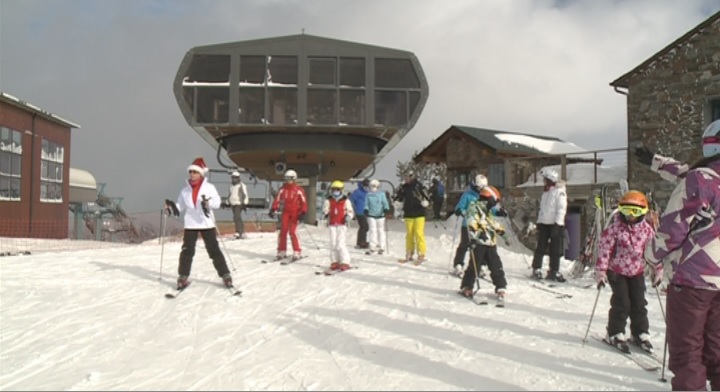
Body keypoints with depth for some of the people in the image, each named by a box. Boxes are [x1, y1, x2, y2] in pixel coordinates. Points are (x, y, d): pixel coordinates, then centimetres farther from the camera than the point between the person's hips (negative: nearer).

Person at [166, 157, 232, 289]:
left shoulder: (209, 187, -3)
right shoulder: (185, 190, 7)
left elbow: (217, 202, -12)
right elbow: (180, 206, 10)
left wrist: (208, 202, -32)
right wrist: (171, 205, -9)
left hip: (207, 224, -2)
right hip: (190, 224, 3)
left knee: (214, 250, 0)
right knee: (187, 250, 3)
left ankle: (225, 275, 8)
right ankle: (183, 277, 14)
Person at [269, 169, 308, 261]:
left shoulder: (299, 190, -6)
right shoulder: (283, 189, 5)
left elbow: (304, 202, -6)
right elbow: (277, 199, 3)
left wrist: (303, 213, -16)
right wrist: (273, 209, -8)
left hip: (295, 213, -4)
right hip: (285, 212, 4)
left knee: (292, 232, -11)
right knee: (283, 232, 2)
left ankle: (297, 252, 0)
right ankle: (282, 252, 13)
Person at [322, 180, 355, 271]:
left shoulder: (345, 200, 2)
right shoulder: (328, 200, 7)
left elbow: (350, 211, 5)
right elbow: (325, 209, 9)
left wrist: (348, 216, -16)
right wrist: (326, 214, -14)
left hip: (342, 224, -3)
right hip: (332, 224, 3)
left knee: (341, 244, -12)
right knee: (333, 243, 7)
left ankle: (345, 262, -9)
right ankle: (335, 261, 17)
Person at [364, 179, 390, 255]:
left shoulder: (382, 194, 0)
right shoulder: (368, 194, 6)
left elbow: (385, 202, -1)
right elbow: (366, 204, 8)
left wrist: (386, 209, -16)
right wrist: (366, 210, -8)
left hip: (380, 215, -1)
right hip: (371, 215, 1)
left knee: (380, 230, 6)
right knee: (372, 230, -2)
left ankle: (380, 247, 16)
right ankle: (372, 247, 4)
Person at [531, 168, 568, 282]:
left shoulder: (559, 191, -8)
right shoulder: (545, 191, 16)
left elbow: (562, 208, -14)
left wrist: (558, 223, -20)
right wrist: (539, 222, 16)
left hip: (555, 224, -6)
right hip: (544, 223, 6)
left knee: (555, 249, 0)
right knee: (540, 248, 4)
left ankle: (554, 271, 6)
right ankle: (537, 269, 10)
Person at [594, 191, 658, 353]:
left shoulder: (647, 229, -4)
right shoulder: (614, 227, -16)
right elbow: (604, 249, -16)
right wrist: (600, 271, -18)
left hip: (637, 271, 4)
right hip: (616, 271, -4)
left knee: (639, 303, 8)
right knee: (621, 303, -6)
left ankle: (640, 333, 23)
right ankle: (615, 334, 8)